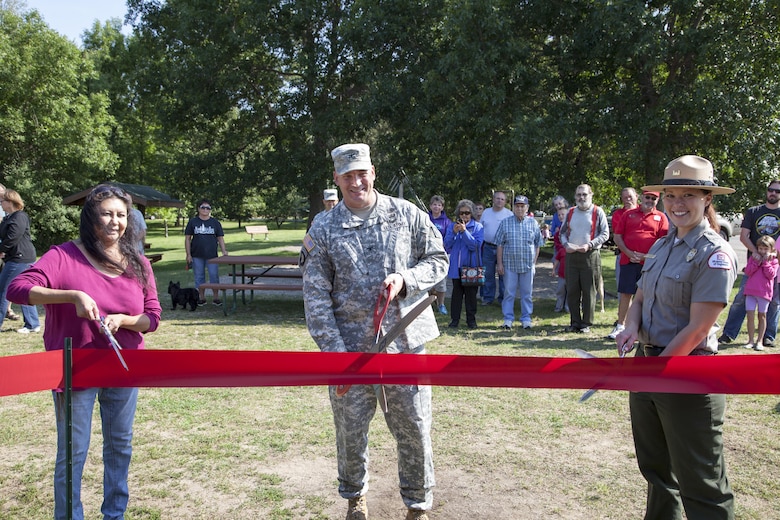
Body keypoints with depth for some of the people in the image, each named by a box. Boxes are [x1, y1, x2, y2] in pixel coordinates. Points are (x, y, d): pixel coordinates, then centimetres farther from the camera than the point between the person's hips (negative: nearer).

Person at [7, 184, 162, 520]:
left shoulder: (138, 264, 0)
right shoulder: (64, 257, -11)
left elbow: (153, 317, 1)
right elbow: (17, 289, -22)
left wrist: (121, 320, -19)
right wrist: (73, 296, -32)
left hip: (124, 370, 4)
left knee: (120, 446, 17)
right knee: (72, 453, 5)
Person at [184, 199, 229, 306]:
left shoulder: (215, 222, 6)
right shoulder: (193, 222, 4)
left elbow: (220, 238, 7)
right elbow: (187, 238, 4)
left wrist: (224, 251, -6)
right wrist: (188, 255, -1)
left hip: (212, 255, 0)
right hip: (197, 256, 0)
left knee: (214, 276, -3)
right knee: (199, 277, 7)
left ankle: (215, 297, 8)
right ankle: (201, 298, 18)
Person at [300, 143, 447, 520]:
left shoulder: (407, 215, 3)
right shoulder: (323, 230, 1)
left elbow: (438, 260, 9)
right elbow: (315, 297, -2)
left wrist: (405, 279, -11)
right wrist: (334, 352, -9)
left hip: (406, 344, 0)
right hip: (350, 348, 0)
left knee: (414, 429, 6)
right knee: (350, 431, 11)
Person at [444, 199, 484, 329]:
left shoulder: (477, 227, -1)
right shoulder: (452, 226, 7)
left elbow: (475, 245, -12)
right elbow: (447, 245, 1)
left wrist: (464, 231, -18)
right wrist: (454, 233, -14)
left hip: (471, 266, -2)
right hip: (456, 266, 2)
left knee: (471, 293, 5)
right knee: (456, 293, 7)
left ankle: (471, 319, 15)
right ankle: (455, 319, 14)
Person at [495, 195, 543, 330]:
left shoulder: (533, 223, 5)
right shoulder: (505, 223, 3)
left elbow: (538, 244, 9)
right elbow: (500, 244, 3)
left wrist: (534, 262, 4)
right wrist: (500, 263, -1)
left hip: (528, 264, 1)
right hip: (509, 264, -1)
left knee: (527, 293, 8)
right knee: (509, 292, 2)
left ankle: (526, 319, 18)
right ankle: (508, 319, 9)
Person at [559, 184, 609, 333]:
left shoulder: (597, 212, 1)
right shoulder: (571, 212, 13)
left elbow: (605, 234, -2)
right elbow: (563, 232, 18)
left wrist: (589, 245, -13)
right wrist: (566, 244, -2)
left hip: (590, 255, -4)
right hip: (571, 255, 4)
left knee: (589, 291, 0)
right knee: (572, 290, 5)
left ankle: (586, 323, 9)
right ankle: (575, 322, 15)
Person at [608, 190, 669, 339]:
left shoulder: (661, 217, 6)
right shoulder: (628, 214, 10)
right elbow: (617, 236, 7)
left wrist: (647, 255, -11)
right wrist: (628, 253, -6)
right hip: (628, 260, 1)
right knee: (625, 293, 4)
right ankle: (620, 326, 11)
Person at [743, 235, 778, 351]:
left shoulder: (773, 261, 3)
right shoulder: (753, 258, 8)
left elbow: (771, 275, -11)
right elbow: (747, 272, -2)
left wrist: (766, 262, -13)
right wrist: (756, 262, -11)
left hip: (764, 292, -1)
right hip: (750, 291, 2)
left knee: (762, 316, 7)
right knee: (750, 315, -2)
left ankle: (759, 341, 14)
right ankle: (751, 340, 6)